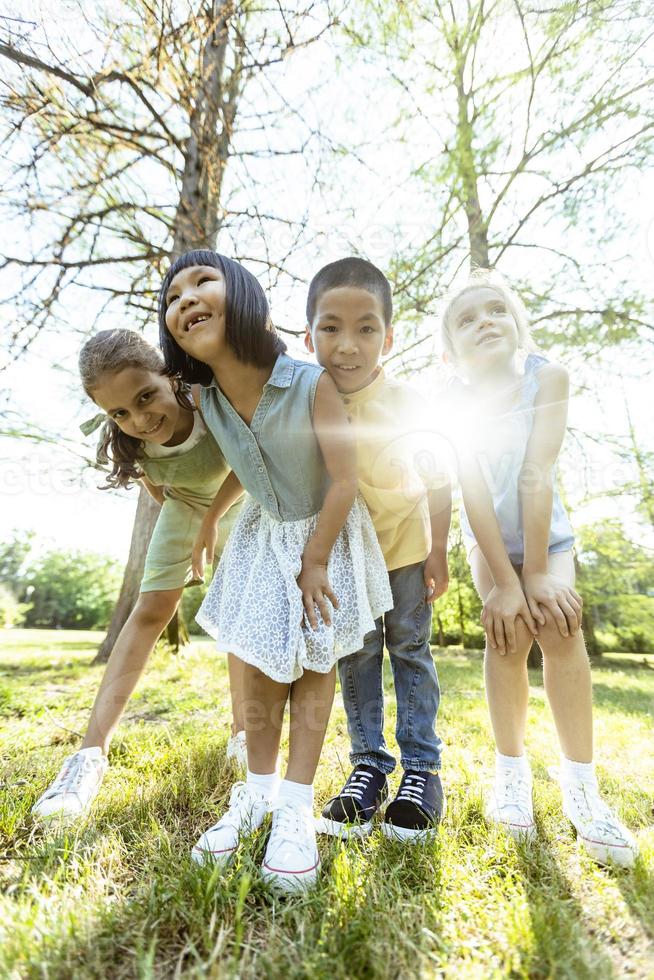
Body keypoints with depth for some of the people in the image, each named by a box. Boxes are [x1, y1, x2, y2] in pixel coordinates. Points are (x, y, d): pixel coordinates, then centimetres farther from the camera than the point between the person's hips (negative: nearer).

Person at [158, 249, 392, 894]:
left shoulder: (311, 383, -28)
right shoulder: (207, 404, -12)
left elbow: (344, 478, -23)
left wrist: (315, 559, -16)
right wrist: (208, 518, 16)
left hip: (326, 530, -4)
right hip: (263, 534, 4)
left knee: (315, 661, 3)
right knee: (257, 659, 7)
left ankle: (296, 806, 16)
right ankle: (258, 790, 25)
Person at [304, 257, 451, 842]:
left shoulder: (405, 403, -23)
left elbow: (438, 480, -12)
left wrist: (437, 551, -9)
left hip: (405, 544, -2)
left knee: (410, 650, 9)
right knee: (354, 657, 9)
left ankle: (422, 768, 25)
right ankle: (368, 766, 26)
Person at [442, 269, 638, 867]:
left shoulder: (548, 377, -17)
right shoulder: (456, 407, -17)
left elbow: (536, 477, -24)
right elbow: (475, 496, -22)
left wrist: (538, 573, -23)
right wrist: (505, 583, -25)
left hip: (547, 534, 0)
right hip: (490, 540, 0)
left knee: (559, 626, -17)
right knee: (509, 632, -14)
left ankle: (580, 784, -2)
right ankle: (511, 772, 4)